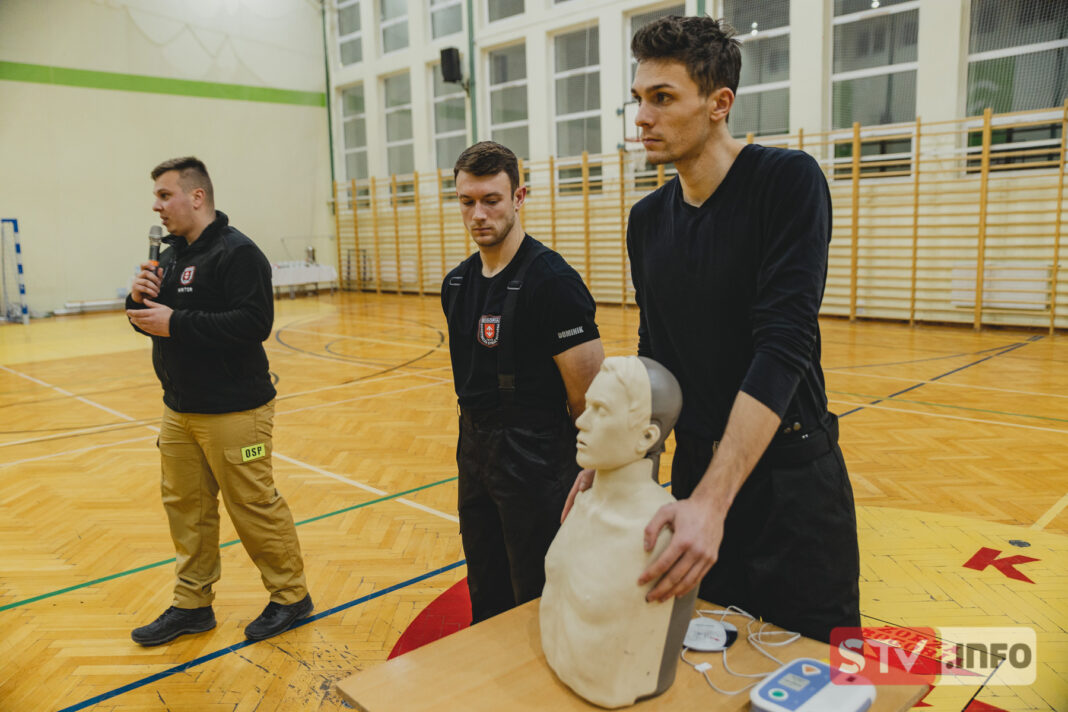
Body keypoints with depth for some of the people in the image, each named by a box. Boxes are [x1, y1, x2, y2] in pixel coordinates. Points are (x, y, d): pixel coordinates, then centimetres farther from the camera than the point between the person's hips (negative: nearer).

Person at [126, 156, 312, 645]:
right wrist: (140, 301, -5)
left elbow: (254, 324, -25)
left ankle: (290, 596, 19)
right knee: (185, 507, 14)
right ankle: (192, 605, 29)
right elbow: (152, 319, 18)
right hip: (179, 408, 9)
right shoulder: (171, 253, 13)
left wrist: (175, 323, -22)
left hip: (232, 410, -8)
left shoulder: (237, 252, -14)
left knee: (253, 506, 1)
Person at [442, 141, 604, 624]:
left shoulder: (551, 280, -19)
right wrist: (478, 434, 15)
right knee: (485, 593, 22)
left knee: (536, 604, 8)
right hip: (473, 450, 8)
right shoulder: (457, 283, 6)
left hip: (534, 461, -7)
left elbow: (589, 396, -17)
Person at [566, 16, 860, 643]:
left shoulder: (788, 182, -14)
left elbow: (784, 346, -24)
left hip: (791, 477, -5)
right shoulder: (648, 220, 5)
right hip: (697, 472, 5)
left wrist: (712, 500, -30)